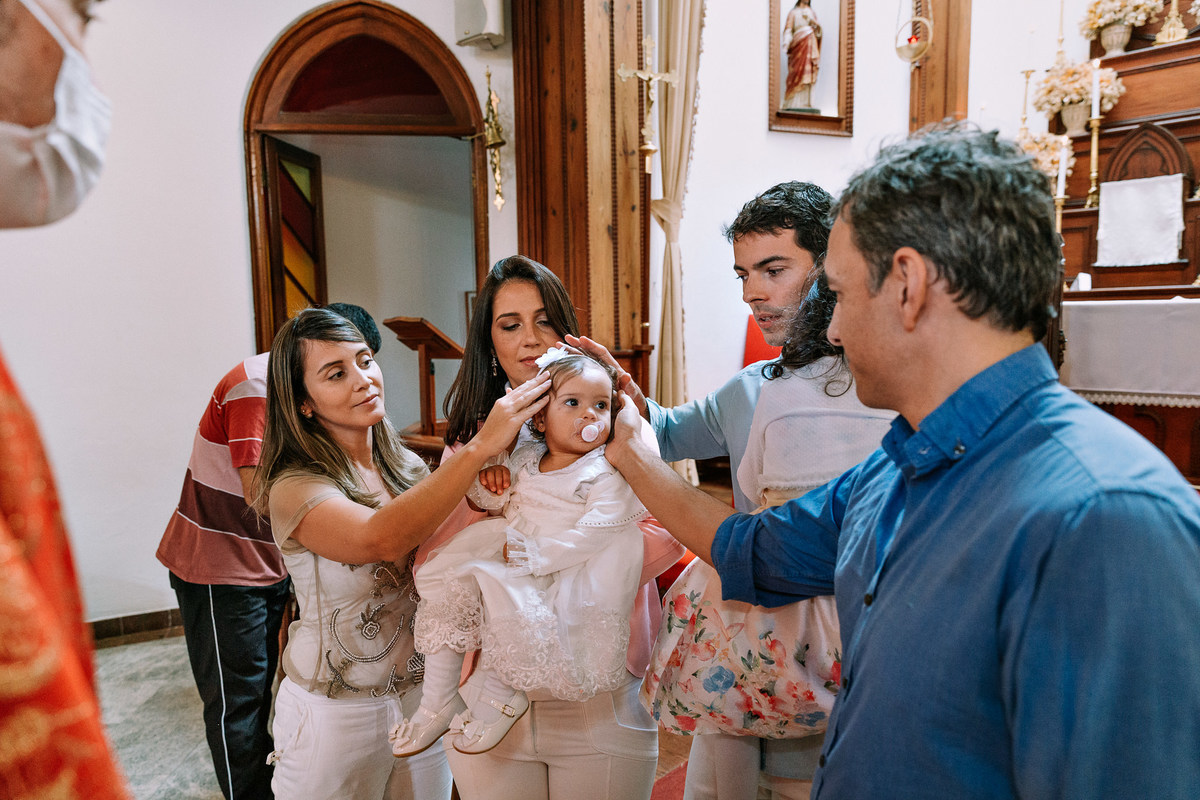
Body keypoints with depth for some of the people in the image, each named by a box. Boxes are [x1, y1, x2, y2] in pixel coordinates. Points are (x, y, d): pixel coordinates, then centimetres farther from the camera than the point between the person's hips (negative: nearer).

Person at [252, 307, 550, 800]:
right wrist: (481, 446, -38)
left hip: (424, 698, 5)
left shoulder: (407, 467, 1)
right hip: (337, 717, -5)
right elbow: (381, 538, -36)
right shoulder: (294, 489, -18)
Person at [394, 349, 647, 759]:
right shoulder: (524, 458, 11)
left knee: (499, 588, -32)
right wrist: (489, 481, -4)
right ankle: (438, 701, 3)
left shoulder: (607, 473, -6)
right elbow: (487, 502, 20)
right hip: (506, 551, 7)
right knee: (442, 575, -10)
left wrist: (535, 554, -24)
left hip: (559, 574, -6)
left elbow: (591, 536, -18)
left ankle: (499, 695, -4)